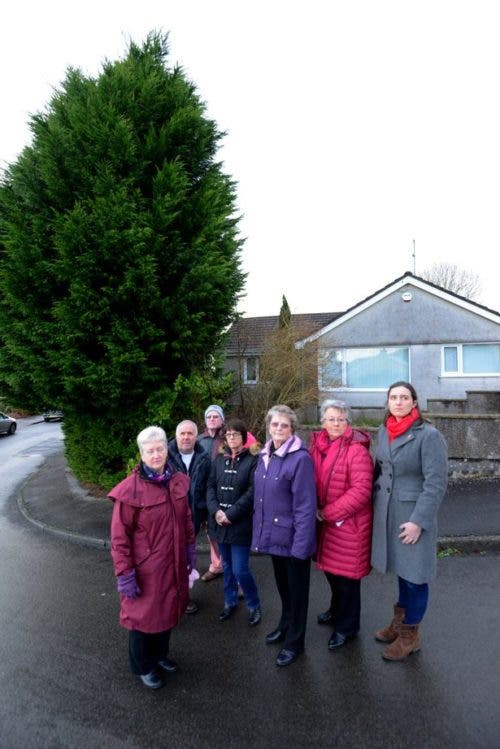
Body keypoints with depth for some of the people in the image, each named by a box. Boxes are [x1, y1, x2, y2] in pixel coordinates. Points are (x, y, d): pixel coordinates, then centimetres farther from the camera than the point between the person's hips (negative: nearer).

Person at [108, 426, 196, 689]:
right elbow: (119, 536, -17)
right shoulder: (130, 489, -22)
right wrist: (124, 574, -15)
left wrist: (191, 551, 12)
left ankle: (160, 654, 49)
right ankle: (143, 666, 41)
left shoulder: (178, 481, -4)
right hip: (145, 569, -5)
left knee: (168, 610, 22)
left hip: (174, 564, 6)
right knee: (144, 615, 14)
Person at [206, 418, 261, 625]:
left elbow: (252, 492, -14)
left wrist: (231, 514, -16)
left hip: (240, 523, -5)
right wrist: (216, 511, -11)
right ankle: (230, 602, 38)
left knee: (240, 569, -3)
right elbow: (210, 486, 4)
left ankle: (254, 606, 21)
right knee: (227, 566, 18)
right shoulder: (219, 459, 8)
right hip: (219, 521, 5)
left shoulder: (253, 460, -8)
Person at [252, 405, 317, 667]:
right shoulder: (265, 456, 3)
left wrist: (301, 543, -21)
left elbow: (306, 505, -21)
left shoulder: (300, 458, -21)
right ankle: (285, 625, 49)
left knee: (296, 589, 13)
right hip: (273, 534, 7)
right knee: (282, 584, 26)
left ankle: (294, 641, 33)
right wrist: (260, 530, 10)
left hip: (293, 537, -7)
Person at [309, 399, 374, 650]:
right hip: (325, 521, 6)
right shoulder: (317, 446, 2)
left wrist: (329, 512, -18)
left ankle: (346, 626, 31)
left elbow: (361, 491, -22)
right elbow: (312, 481, 11)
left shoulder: (356, 450, -18)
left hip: (349, 523, -6)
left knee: (346, 575, 9)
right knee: (330, 569, 22)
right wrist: (315, 510, -4)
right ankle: (337, 610, 48)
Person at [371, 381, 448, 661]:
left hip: (413, 516, -5)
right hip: (387, 514, 5)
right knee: (402, 570, 20)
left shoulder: (429, 435, -14)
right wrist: (375, 506, 9)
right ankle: (400, 622, 39)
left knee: (414, 575, 8)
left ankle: (410, 635, 27)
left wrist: (418, 521, -18)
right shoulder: (384, 431, 4)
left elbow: (436, 483, -16)